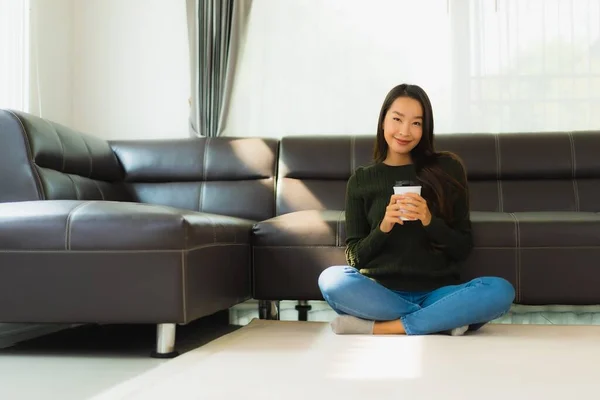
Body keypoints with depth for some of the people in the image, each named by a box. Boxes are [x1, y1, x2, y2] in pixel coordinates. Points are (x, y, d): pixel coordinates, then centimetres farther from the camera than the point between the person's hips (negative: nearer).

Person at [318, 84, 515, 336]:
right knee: (331, 280, -31)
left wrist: (430, 221, -14)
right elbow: (354, 257, 6)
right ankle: (444, 319, -20)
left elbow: (463, 249, 5)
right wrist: (383, 228, -13)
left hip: (437, 292, 0)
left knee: (500, 291, -29)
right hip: (381, 292, 0)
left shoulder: (447, 169, 5)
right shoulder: (361, 180, 8)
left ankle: (379, 328, -23)